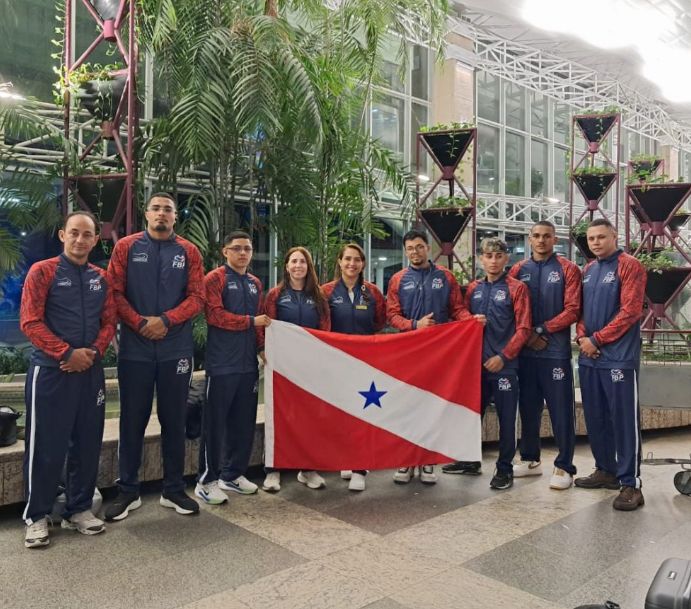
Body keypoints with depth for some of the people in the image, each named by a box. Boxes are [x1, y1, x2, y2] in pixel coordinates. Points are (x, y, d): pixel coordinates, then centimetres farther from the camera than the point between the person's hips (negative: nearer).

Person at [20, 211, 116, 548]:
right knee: (46, 446, 1)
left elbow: (109, 322, 11)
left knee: (88, 444, 10)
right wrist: (67, 353, -17)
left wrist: (93, 351, -8)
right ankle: (36, 516, 17)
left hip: (91, 371, 5)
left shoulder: (100, 278, 10)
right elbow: (30, 322, -10)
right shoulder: (42, 271, -4)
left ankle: (79, 509, 24)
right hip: (50, 370, -4)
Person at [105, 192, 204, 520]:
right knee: (132, 419, 6)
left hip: (176, 348, 1)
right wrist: (140, 323, -14)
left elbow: (197, 297, 0)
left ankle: (174, 490, 20)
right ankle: (128, 491, 20)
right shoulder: (126, 247, 5)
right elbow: (114, 292, -2)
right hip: (134, 348, -1)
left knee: (174, 420, 8)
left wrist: (165, 320, -13)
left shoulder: (189, 252, 7)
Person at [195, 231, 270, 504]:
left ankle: (233, 475, 24)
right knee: (215, 423, -1)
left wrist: (263, 347, 6)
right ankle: (206, 481, 10)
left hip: (248, 363, 7)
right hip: (222, 364, -6)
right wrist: (250, 321, -9)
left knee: (244, 422, 11)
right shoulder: (215, 278, -3)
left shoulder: (255, 284, 16)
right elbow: (214, 315, -14)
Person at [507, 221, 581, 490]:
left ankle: (564, 467, 10)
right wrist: (526, 334, -7)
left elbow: (572, 310, -6)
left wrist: (542, 330, -12)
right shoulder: (517, 270, 9)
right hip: (525, 350, 3)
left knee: (561, 410, 0)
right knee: (528, 408, 11)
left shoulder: (568, 269, 1)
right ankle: (530, 459, 25)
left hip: (556, 351, -3)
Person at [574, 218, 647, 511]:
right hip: (589, 356, 7)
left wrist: (597, 339, -13)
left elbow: (630, 311, -14)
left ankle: (631, 484, 5)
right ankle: (605, 470, 27)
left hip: (619, 357, -7)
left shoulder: (630, 266, -6)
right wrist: (582, 337, -2)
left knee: (624, 419, -3)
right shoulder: (587, 271, 15)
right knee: (595, 417, 13)